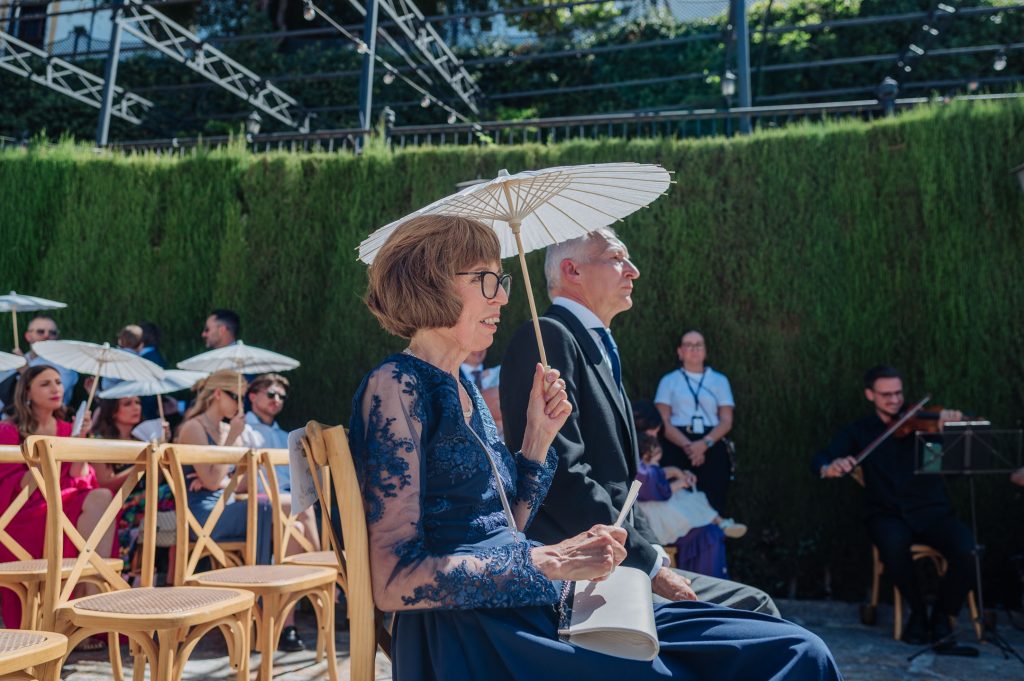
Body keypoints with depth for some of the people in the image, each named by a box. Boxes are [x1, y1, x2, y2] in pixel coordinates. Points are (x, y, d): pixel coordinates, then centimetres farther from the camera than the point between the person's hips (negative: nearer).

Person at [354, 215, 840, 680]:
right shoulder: (397, 384, -10)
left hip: (544, 611, 8)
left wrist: (539, 435, 4)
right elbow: (394, 581, -17)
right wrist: (550, 561, -16)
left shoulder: (465, 389, 15)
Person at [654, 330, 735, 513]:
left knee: (714, 504, -10)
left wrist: (705, 443, -11)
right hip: (678, 447, -1)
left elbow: (726, 421, 7)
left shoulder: (719, 380, 16)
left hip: (712, 448, 1)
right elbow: (664, 422, 2)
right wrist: (687, 445, -14)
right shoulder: (669, 380, 13)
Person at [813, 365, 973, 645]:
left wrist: (955, 423, -31)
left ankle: (943, 613, 3)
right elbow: (820, 459, -5)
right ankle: (918, 611, -4)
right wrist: (829, 467, -30)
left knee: (968, 551, -27)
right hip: (887, 514, -1)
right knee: (894, 545, -34)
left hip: (932, 512, 1)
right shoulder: (860, 430, 8)